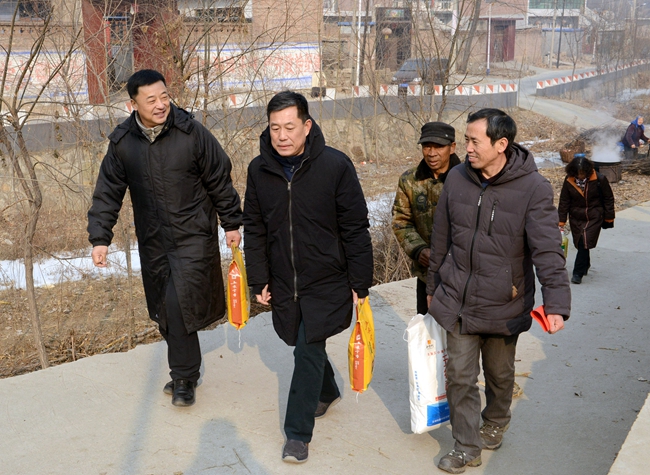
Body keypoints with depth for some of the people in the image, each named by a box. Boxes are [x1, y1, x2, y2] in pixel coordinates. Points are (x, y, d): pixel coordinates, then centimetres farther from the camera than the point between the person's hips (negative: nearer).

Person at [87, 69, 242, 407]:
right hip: (153, 241, 4)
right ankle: (185, 370, 30)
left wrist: (231, 223, 3)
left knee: (179, 304, -12)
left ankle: (183, 377, 7)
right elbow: (107, 193, 5)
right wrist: (100, 237, 0)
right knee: (163, 310, 11)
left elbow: (220, 181, -2)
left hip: (193, 237, -4)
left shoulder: (192, 133, -11)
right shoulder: (122, 142, -2)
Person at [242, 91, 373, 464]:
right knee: (304, 345, 17)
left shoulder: (335, 165, -15)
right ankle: (327, 392, 47)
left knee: (308, 350, -5)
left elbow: (355, 229, -9)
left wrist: (360, 283, -8)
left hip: (327, 282, -4)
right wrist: (259, 280, 5)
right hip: (284, 283, 4)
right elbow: (254, 229, 7)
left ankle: (298, 433, 10)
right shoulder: (259, 170, -2)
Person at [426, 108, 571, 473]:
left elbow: (548, 250, -23)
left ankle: (496, 423, 46)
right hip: (457, 302, 2)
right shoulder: (457, 179, -4)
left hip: (504, 306, -2)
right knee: (460, 375, 4)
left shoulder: (534, 188, -16)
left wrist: (557, 303, -36)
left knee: (500, 374, 18)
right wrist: (433, 286, 14)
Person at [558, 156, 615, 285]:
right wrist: (561, 222, -2)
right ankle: (585, 264, 35)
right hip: (576, 218, 3)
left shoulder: (599, 180, -12)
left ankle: (578, 273, -4)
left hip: (594, 217, -3)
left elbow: (608, 199, -1)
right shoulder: (569, 181, -7)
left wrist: (609, 217, 2)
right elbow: (564, 202, 0)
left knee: (585, 243, -11)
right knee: (580, 244, 9)